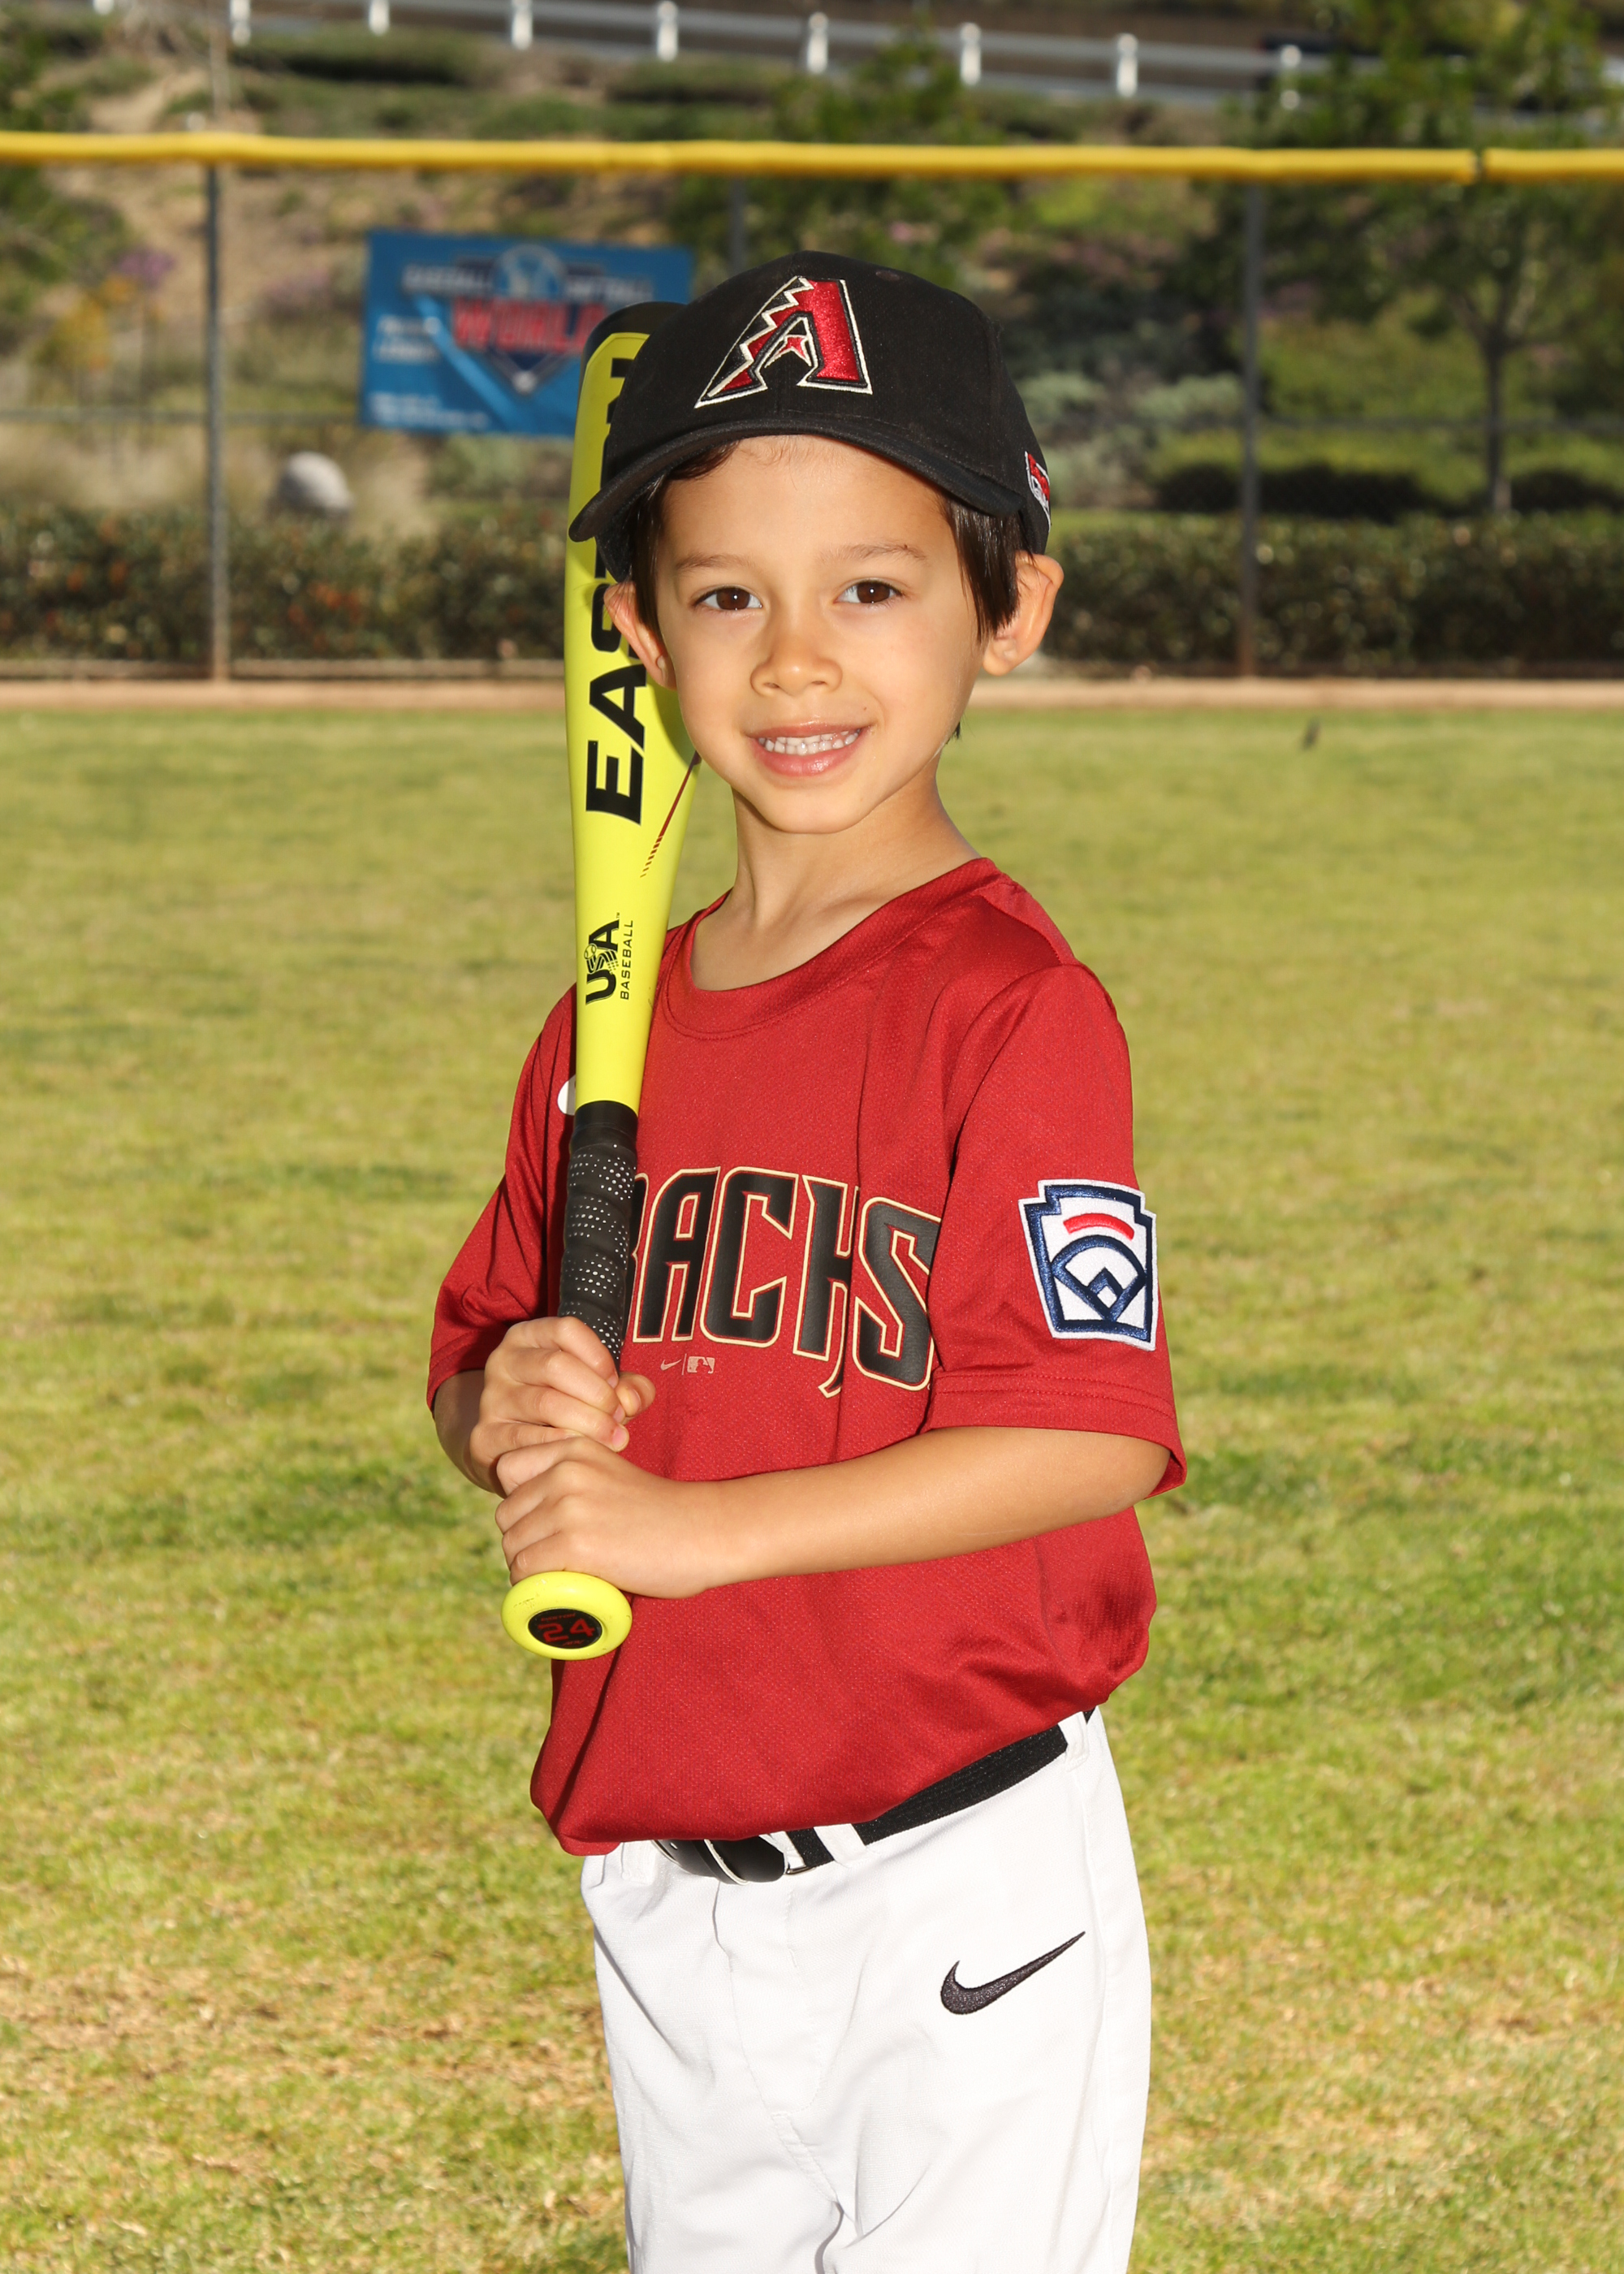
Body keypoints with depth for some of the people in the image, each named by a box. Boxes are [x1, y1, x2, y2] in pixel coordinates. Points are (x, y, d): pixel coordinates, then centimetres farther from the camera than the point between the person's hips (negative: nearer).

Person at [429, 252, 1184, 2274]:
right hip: (665, 1898, 7)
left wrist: (700, 1526, -22)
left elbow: (1091, 1435, -20)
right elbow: (479, 1352, 17)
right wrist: (506, 1408, -7)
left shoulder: (1011, 1005, -13)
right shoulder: (610, 1027, 8)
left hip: (955, 1896, -7)